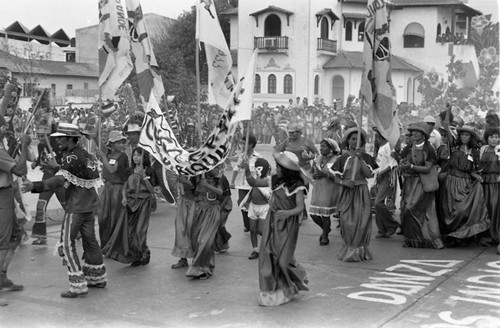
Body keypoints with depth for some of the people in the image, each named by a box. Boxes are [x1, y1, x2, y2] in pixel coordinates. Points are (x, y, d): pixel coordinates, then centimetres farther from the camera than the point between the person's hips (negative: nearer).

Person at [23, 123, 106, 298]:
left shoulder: (72, 156, -15)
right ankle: (97, 278, 30)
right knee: (89, 240, 19)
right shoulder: (85, 155, 12)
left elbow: (60, 180, -27)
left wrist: (35, 186, -35)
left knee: (67, 244, -5)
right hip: (90, 205, 9)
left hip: (77, 206, -9)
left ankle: (78, 286, -6)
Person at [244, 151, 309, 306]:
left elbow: (300, 207, -21)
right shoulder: (275, 180, 1)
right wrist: (247, 172, -10)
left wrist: (288, 213, -40)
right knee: (268, 257, 2)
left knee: (283, 259, -3)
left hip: (287, 226, -5)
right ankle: (271, 290, 16)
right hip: (272, 224, 5)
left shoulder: (297, 186, -13)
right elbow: (254, 183, 9)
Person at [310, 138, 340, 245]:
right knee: (313, 214, 4)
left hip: (330, 191, -6)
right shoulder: (318, 159, 9)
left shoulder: (336, 160, -9)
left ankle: (325, 237, 19)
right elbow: (312, 173, 17)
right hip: (318, 189, 6)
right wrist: (315, 175, -6)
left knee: (325, 214, -1)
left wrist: (325, 174, -23)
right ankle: (326, 228, 33)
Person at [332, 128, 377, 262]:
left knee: (362, 220, -5)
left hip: (361, 192, 0)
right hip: (346, 192, 0)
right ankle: (349, 248, 10)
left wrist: (360, 159, -14)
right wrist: (343, 182, -16)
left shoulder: (366, 157, 5)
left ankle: (360, 250, 8)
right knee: (347, 222, -4)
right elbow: (336, 178, 5)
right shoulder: (343, 158, 4)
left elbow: (369, 174, -8)